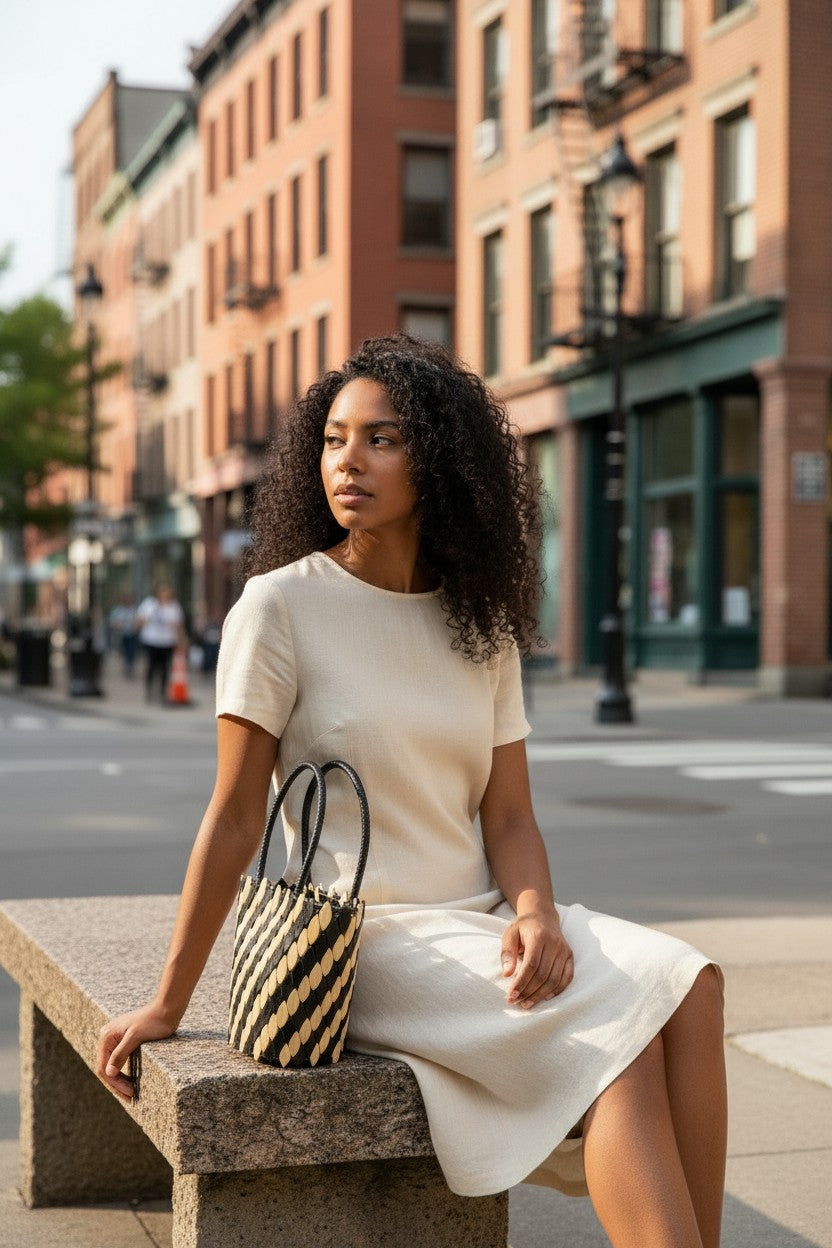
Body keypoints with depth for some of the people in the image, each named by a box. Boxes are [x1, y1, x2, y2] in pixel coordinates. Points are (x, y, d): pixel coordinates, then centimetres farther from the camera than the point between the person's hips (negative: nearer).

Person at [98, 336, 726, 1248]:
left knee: (688, 991, -22)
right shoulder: (280, 605, -5)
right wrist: (167, 1005, -4)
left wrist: (537, 917, -15)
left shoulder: (482, 624, 10)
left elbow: (507, 815, 6)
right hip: (365, 937, -5)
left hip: (478, 925, 5)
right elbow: (234, 818, -5)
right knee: (626, 1027, -25)